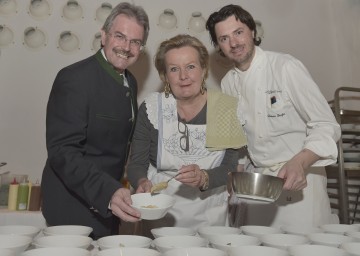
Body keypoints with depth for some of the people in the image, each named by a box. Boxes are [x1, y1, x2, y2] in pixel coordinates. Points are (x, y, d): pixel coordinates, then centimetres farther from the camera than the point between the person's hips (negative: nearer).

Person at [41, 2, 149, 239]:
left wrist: (117, 192, 3)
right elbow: (62, 151, -27)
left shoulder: (130, 82, 6)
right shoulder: (74, 78, -20)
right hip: (75, 210, -8)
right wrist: (108, 193, -38)